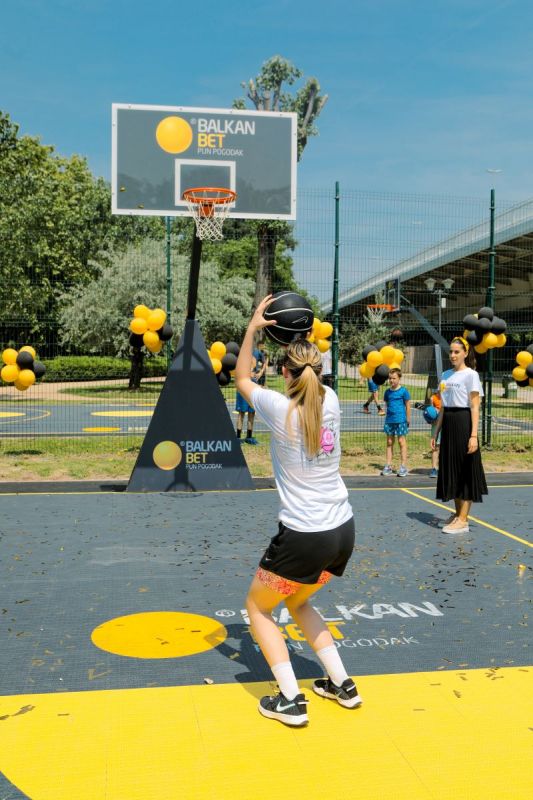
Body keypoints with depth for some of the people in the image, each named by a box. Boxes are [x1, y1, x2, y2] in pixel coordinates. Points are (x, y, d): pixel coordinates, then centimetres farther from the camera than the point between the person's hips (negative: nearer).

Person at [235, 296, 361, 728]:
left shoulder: (280, 408, -14)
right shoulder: (330, 401, -1)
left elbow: (242, 378, 7)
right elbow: (315, 381, 26)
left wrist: (252, 328, 11)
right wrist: (304, 339, 20)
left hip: (303, 538, -6)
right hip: (343, 530, 6)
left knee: (258, 607, 18)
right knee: (298, 603, 30)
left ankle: (290, 700, 11)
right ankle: (342, 684, 30)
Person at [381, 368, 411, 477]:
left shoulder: (403, 391, -5)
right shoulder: (387, 392, 9)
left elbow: (408, 405, -2)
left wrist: (408, 419, -3)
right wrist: (388, 415, 12)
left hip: (400, 420, -5)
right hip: (389, 420, 5)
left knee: (401, 441, 0)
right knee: (389, 442, 8)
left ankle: (403, 467, 5)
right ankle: (388, 466, 12)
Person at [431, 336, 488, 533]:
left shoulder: (471, 375, -7)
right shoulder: (446, 375, 13)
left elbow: (475, 407, -12)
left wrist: (474, 435, -19)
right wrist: (436, 433, 14)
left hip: (463, 424, -7)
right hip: (448, 425, 7)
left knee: (466, 471, -2)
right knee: (451, 469, 11)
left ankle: (463, 520, 2)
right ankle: (458, 513, 23)